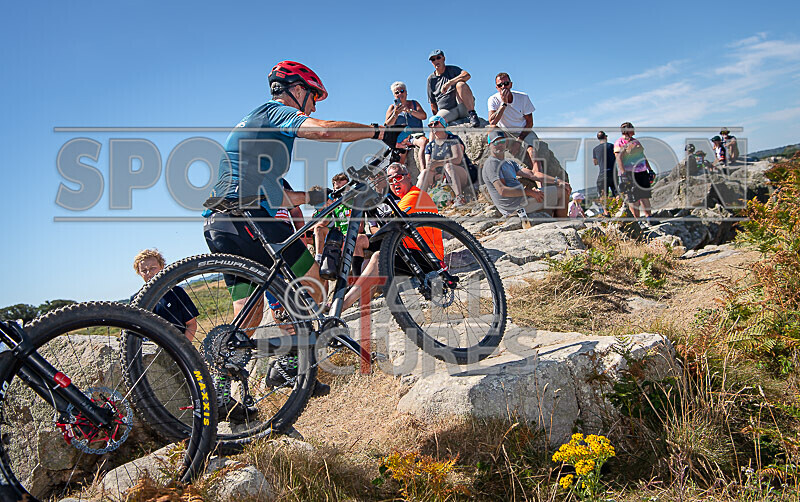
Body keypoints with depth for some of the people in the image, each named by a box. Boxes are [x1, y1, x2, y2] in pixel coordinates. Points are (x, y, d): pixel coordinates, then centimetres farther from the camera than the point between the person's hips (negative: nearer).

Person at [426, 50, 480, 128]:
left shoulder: (452, 69, 7)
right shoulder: (431, 79, 14)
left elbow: (467, 75, -17)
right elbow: (432, 103, 16)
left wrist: (448, 83, -25)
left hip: (463, 107, -2)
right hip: (447, 111, 2)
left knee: (461, 84, -30)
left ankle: (472, 115, -33)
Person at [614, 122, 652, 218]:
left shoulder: (636, 141, 17)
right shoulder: (619, 143, -5)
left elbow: (643, 156, 23)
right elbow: (619, 159, -14)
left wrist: (650, 169, 20)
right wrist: (623, 173, -24)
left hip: (642, 172, 7)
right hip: (629, 173, -7)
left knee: (645, 196, 7)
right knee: (633, 198, -5)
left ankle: (648, 216, 15)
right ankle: (637, 219, 3)